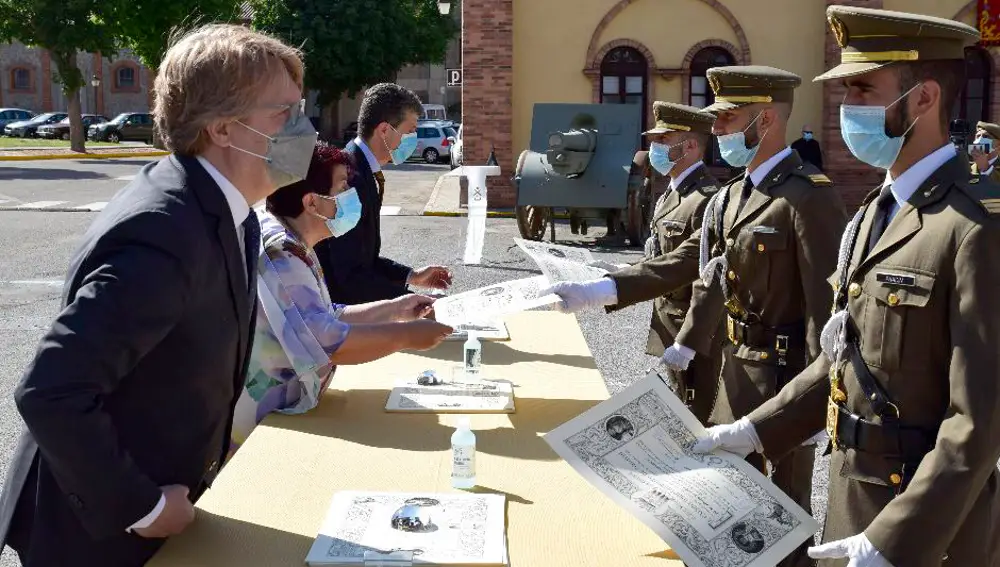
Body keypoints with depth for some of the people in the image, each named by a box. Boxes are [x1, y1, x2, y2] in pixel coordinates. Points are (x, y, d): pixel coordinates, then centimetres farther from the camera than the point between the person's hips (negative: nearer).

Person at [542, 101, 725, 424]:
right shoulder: (672, 193, 11)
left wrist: (598, 292, -37)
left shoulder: (707, 199, -22)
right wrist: (620, 272, 2)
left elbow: (684, 267, -31)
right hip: (672, 328, 10)